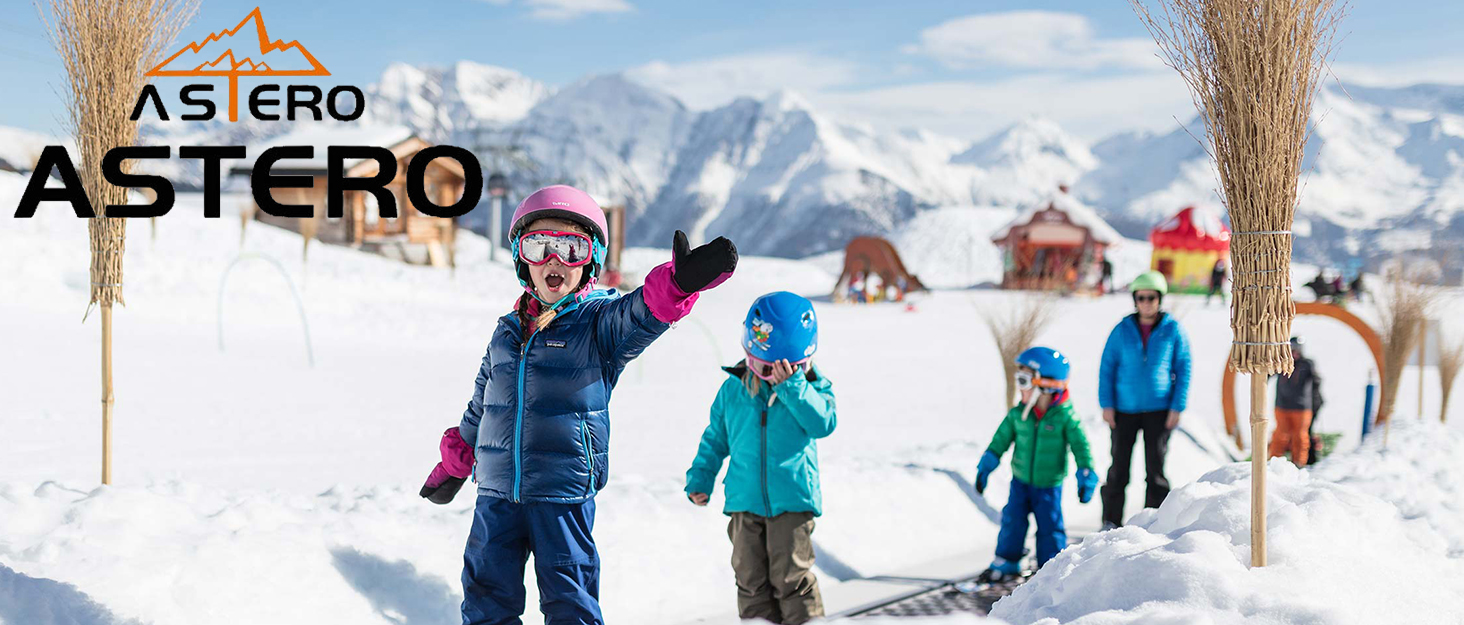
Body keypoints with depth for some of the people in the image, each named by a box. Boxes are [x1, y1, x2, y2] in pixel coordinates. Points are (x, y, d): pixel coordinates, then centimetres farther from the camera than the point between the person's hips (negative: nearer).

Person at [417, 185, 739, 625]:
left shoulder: (598, 321, -4)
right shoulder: (508, 331, 10)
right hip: (497, 493, 4)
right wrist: (453, 464, 30)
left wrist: (677, 283, -49)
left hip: (564, 496, -4)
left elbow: (638, 316, -28)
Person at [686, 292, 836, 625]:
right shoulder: (734, 388, 4)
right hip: (745, 501, 3)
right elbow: (715, 438, 15)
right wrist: (700, 478, 9)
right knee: (751, 579, 8)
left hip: (792, 500, -3)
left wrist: (792, 386, -25)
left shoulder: (811, 386, -2)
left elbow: (823, 422, -20)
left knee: (791, 577, -2)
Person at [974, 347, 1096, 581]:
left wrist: (1086, 476, -12)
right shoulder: (1017, 414, -6)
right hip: (1020, 481, 3)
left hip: (1049, 484, -3)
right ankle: (1007, 561, 24)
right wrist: (986, 467, 6)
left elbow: (1080, 445, -10)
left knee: (1050, 526, 1)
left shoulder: (1064, 416, -17)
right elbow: (1001, 439, 6)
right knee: (1012, 520, 8)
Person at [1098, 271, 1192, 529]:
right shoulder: (1122, 330, 0)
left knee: (1156, 469, 3)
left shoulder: (1173, 330, -2)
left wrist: (1177, 407, -5)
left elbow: (1183, 370, 1)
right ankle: (1111, 522, 14)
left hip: (1158, 410, -1)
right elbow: (1107, 367, 3)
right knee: (1119, 468, 4)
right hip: (1124, 410, 1)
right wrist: (1107, 404, -3)